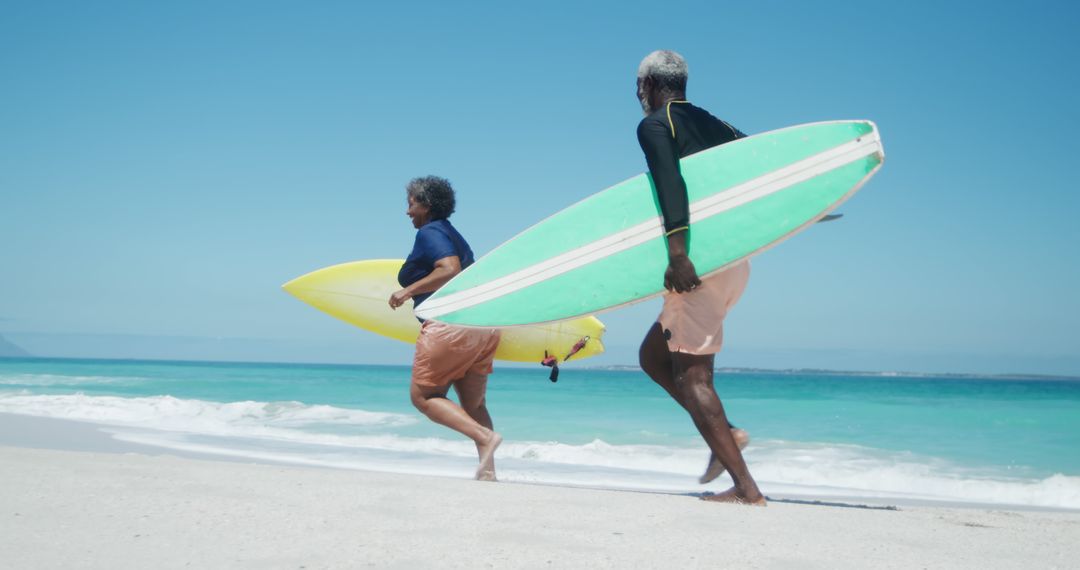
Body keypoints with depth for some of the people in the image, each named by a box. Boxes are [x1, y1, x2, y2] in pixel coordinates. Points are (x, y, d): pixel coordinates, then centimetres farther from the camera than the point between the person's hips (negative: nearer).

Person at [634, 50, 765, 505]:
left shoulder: (654, 125, -4)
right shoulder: (714, 125, 19)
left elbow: (671, 184, -22)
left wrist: (676, 251, -32)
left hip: (703, 261, -8)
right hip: (735, 260, 8)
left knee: (689, 376, -6)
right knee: (652, 356, 18)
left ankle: (746, 488, -9)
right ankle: (726, 433, 9)